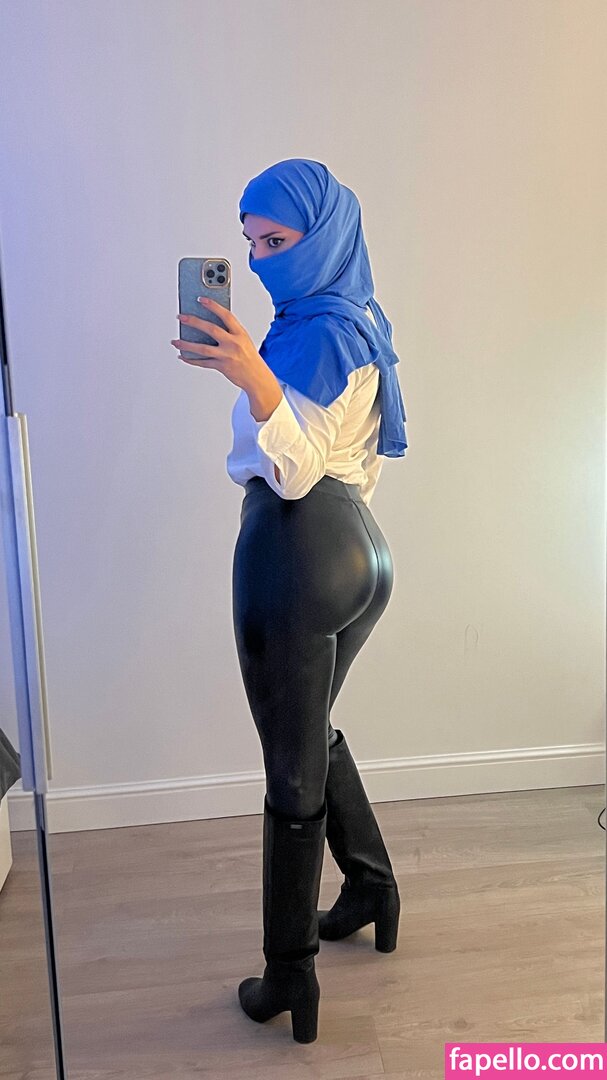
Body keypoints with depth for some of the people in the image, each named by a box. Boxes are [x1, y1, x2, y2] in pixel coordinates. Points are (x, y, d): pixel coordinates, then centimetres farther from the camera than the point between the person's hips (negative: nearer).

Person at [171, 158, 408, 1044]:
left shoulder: (323, 332, -15)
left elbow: (295, 471, -22)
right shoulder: (355, 320, 14)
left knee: (292, 769, 3)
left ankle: (291, 978, 21)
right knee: (312, 732, 25)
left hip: (300, 553, -10)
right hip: (356, 547, 10)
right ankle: (372, 887, 41)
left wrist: (255, 381, -36)